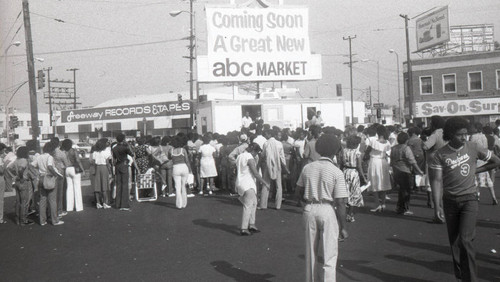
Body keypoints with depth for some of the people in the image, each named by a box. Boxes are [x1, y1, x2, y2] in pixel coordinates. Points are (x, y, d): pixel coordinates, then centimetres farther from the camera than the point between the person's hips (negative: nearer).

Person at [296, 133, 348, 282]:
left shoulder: (307, 168, 4)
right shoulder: (336, 172, -10)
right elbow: (340, 203, -10)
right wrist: (343, 227, -4)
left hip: (309, 209, 5)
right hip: (328, 210, -4)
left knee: (311, 252, 18)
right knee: (329, 256, 4)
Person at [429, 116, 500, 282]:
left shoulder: (473, 148, -3)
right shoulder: (440, 155, -6)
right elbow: (436, 181, -10)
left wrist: (475, 171, 5)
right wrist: (437, 206, -17)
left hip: (469, 198, -1)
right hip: (450, 200, 2)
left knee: (465, 240, -14)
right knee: (454, 242, 9)